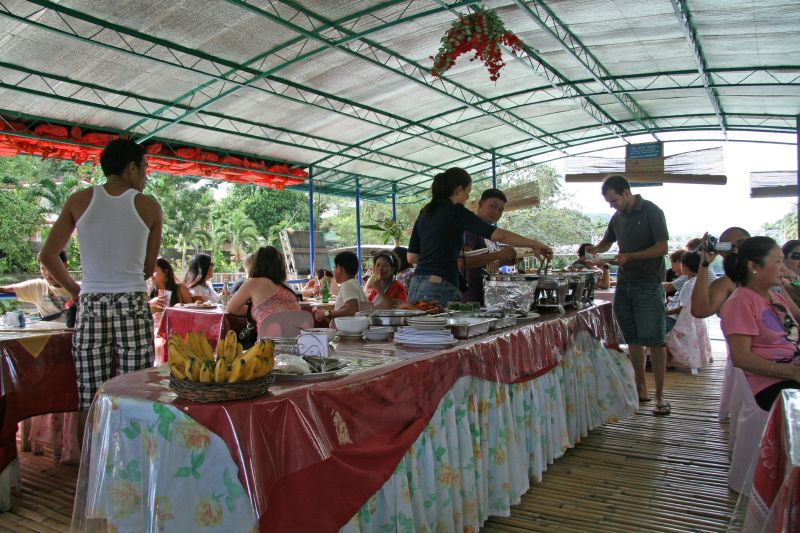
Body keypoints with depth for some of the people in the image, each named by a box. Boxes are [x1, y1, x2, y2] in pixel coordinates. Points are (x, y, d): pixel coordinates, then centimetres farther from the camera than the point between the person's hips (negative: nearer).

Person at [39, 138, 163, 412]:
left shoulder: (80, 200, 5)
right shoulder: (149, 206, 1)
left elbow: (48, 256, 9)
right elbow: (149, 269, 8)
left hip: (91, 307, 2)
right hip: (133, 307, -2)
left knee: (91, 401, 6)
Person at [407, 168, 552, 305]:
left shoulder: (425, 213, 15)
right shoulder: (455, 211, -5)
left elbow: (411, 257, 16)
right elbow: (498, 235, -12)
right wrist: (534, 244, -4)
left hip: (416, 287, 8)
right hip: (439, 288, -8)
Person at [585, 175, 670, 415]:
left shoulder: (651, 212, -6)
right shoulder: (618, 217, 13)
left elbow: (662, 248, -13)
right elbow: (607, 242, 28)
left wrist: (630, 256, -22)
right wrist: (595, 248, 6)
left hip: (648, 285, -6)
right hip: (624, 284, 6)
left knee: (654, 341, -5)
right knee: (633, 340, 9)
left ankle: (660, 396, 1)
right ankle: (640, 389, 19)